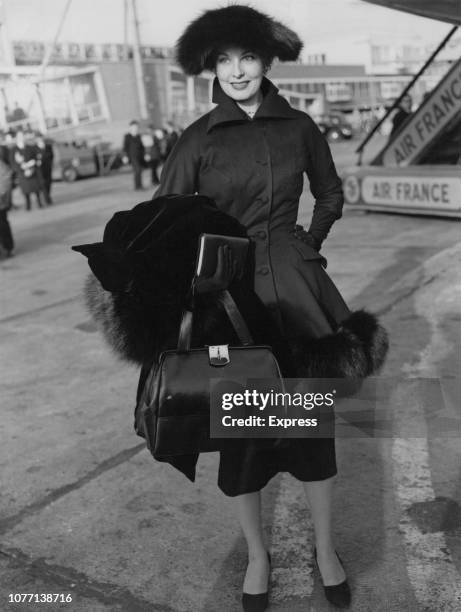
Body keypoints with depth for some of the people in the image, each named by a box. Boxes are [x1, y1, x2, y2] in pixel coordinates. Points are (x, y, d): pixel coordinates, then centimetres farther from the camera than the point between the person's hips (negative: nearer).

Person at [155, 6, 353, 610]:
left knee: (312, 424, 8)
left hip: (296, 293, 1)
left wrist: (308, 245, 9)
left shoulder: (298, 127, 2)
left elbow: (331, 194, 18)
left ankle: (326, 550, 31)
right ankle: (257, 555, 31)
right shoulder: (198, 140, -3)